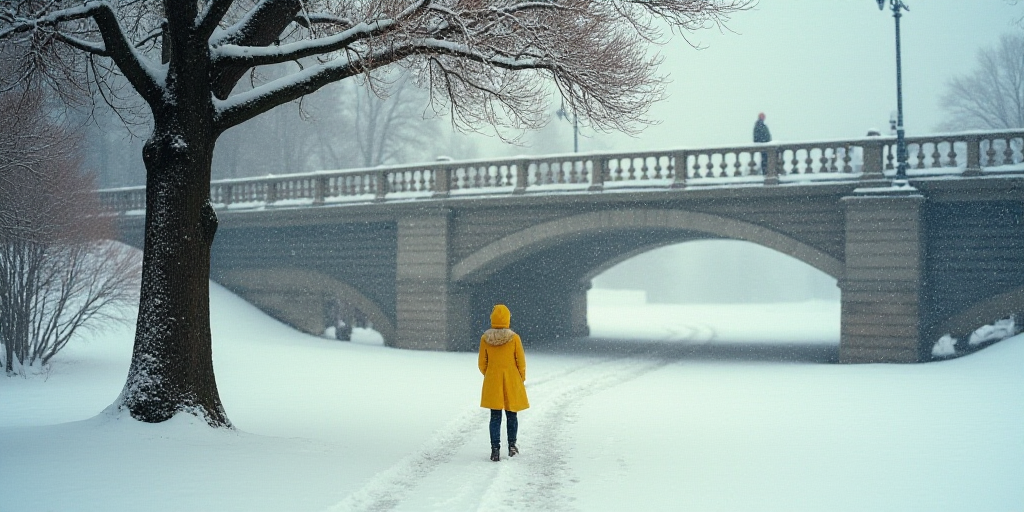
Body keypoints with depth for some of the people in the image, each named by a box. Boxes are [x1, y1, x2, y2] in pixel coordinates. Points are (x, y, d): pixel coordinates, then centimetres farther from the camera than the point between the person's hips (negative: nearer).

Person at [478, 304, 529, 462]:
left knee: (495, 417, 5)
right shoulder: (514, 338, -12)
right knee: (511, 416, 15)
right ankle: (512, 446, 24)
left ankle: (495, 449, 1)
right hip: (512, 383, -1)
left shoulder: (485, 339, -6)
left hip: (492, 383, 1)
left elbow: (482, 364, 2)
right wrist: (521, 379, 12)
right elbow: (521, 363, -4)